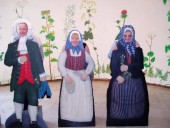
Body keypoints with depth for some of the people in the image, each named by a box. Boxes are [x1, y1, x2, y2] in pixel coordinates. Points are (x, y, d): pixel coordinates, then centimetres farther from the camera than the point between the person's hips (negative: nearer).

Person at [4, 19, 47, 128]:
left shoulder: (34, 44, 6)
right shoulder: (12, 46, 6)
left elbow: (39, 60, 5)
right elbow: (7, 61, 2)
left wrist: (42, 74, 0)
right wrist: (18, 60, -14)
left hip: (32, 78, -1)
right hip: (18, 79, 1)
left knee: (33, 100, 2)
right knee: (18, 99, 11)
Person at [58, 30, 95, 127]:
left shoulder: (84, 52, 10)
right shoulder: (65, 52, 3)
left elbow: (91, 63, 12)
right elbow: (61, 65, -5)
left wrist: (87, 73, -4)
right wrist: (66, 76, -19)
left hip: (82, 78, 2)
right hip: (69, 78, -2)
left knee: (83, 101, 1)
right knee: (69, 100, 0)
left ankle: (84, 122, 9)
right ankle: (68, 122, 7)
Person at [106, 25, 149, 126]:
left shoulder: (137, 49, 6)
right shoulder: (117, 48, 3)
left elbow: (140, 65, 0)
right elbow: (112, 65, -3)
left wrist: (128, 67, -13)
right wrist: (117, 76, -19)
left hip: (135, 81, 1)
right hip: (120, 80, -1)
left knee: (133, 104, 3)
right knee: (120, 103, 1)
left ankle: (135, 122, 16)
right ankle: (119, 123, 14)